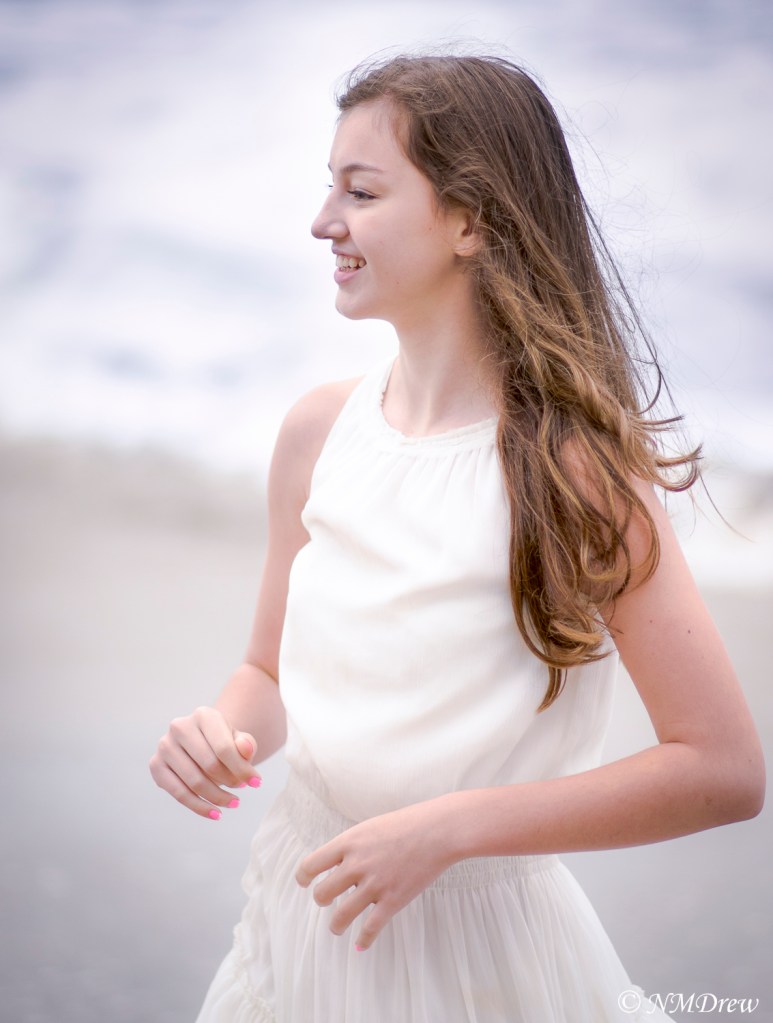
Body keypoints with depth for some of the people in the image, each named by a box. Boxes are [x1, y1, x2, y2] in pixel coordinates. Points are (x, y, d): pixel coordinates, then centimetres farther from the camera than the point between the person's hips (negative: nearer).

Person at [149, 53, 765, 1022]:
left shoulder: (569, 464, -18)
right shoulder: (318, 429, -3)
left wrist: (451, 826, -22)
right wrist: (223, 727, -13)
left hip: (480, 944, -4)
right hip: (308, 914, 5)